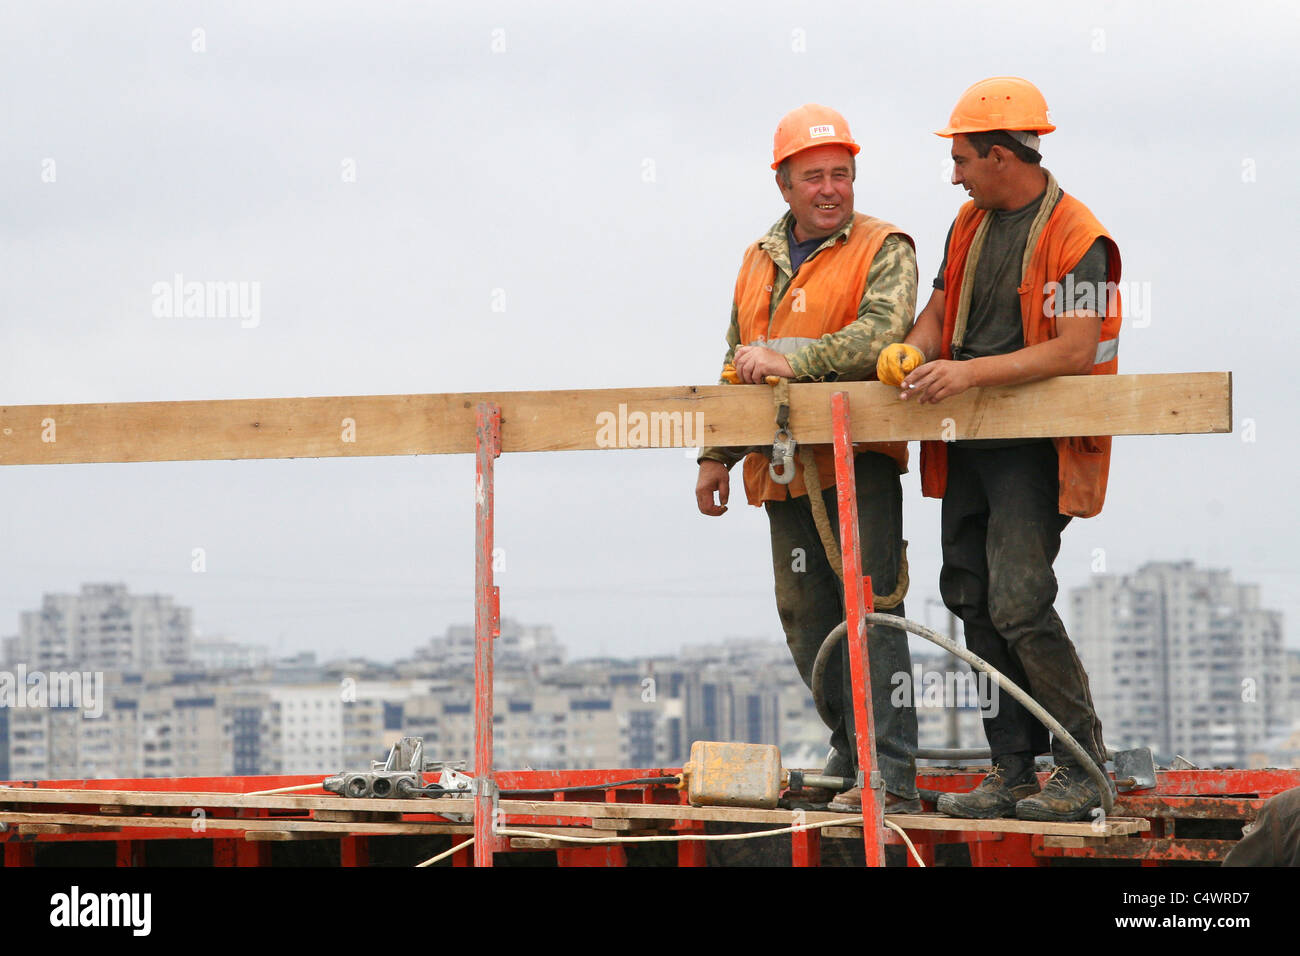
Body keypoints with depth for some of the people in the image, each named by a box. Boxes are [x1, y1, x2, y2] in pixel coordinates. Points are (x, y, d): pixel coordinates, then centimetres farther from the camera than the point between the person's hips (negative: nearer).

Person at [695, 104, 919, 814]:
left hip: (859, 459, -7)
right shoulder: (760, 262, 19)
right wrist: (717, 455, 21)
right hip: (784, 467, 7)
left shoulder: (883, 249, -2)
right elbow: (737, 368, 27)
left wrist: (792, 360, -27)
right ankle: (849, 760, 19)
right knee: (806, 620, 8)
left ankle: (890, 774, -15)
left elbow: (881, 334, -20)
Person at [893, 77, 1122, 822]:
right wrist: (908, 356, -2)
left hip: (1034, 448, -8)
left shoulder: (1076, 238, -13)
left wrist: (970, 372, -25)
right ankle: (1014, 773, 13)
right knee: (974, 603, 7)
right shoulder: (972, 223, 13)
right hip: (970, 446, 8)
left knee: (1019, 605, -15)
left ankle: (1084, 769, -4)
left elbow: (1075, 352, -20)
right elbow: (940, 310, 20)